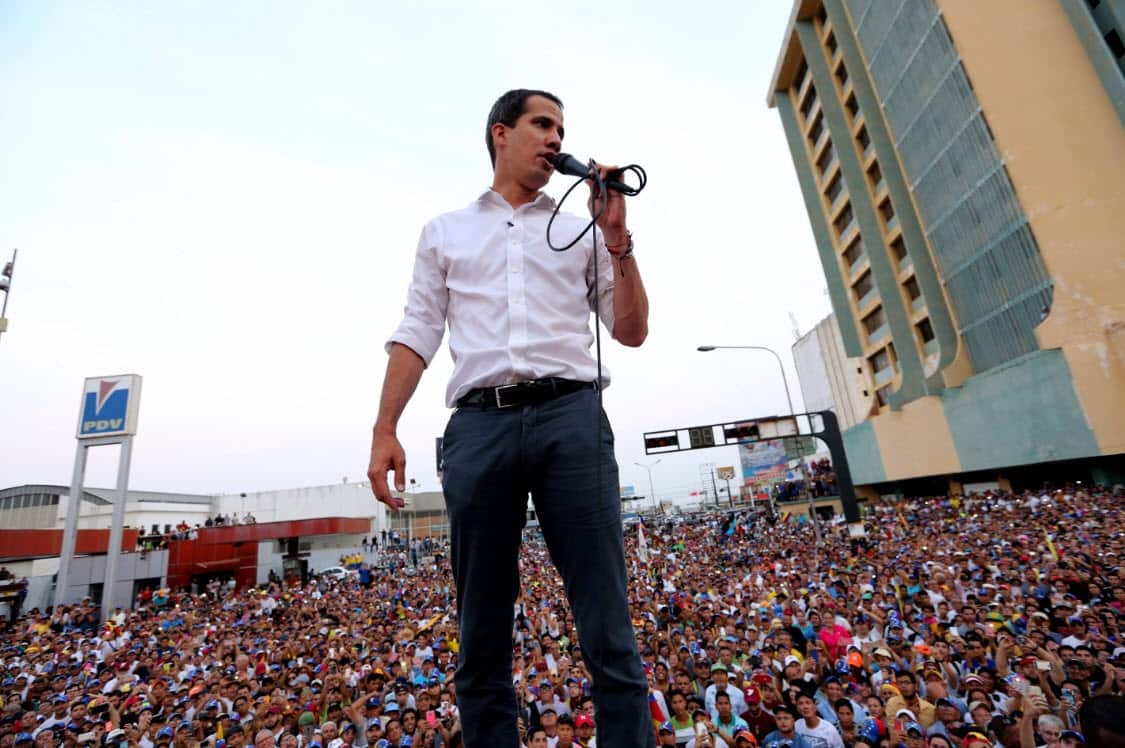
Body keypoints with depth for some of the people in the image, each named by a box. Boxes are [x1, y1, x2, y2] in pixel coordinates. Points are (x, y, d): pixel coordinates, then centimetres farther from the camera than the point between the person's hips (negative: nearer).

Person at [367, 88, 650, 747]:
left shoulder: (581, 231, 22)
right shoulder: (446, 232, 22)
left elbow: (632, 331, 16)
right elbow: (416, 335, 13)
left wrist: (618, 237, 7)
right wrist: (385, 430, 2)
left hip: (571, 418, 1)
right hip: (480, 425, 1)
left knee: (609, 634, -1)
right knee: (482, 640, 6)